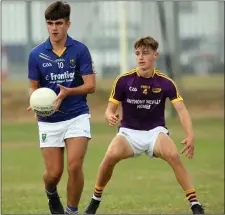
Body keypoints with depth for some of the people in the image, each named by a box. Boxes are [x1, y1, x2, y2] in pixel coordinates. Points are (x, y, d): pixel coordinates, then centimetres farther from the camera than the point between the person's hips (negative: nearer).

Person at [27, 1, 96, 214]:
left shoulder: (80, 50, -6)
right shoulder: (36, 54, -1)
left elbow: (90, 85, -8)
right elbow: (33, 86, 7)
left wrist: (68, 92, -26)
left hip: (77, 116, -1)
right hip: (49, 120, 1)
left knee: (75, 165, -17)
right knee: (53, 172, -1)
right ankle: (51, 193, 36)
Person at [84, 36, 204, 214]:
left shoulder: (165, 83, -9)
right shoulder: (124, 80, -9)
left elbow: (181, 109, -16)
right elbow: (110, 109, -4)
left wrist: (190, 135, -32)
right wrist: (110, 116, -30)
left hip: (155, 132, 0)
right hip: (129, 132, 0)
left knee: (173, 155, -30)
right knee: (111, 156, -29)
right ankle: (95, 200, -5)